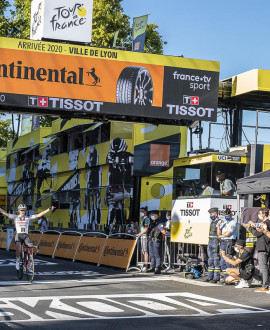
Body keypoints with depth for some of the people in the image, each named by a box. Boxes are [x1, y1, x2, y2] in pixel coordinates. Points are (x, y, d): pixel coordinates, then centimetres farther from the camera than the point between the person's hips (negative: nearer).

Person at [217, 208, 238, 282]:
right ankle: (225, 278, 16)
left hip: (229, 243, -7)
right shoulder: (223, 221, 17)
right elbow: (219, 233, 7)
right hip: (223, 243, 7)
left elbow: (227, 234, -11)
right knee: (222, 262, 8)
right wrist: (218, 224, -6)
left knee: (228, 262, -11)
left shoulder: (233, 222, -5)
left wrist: (220, 236, 7)